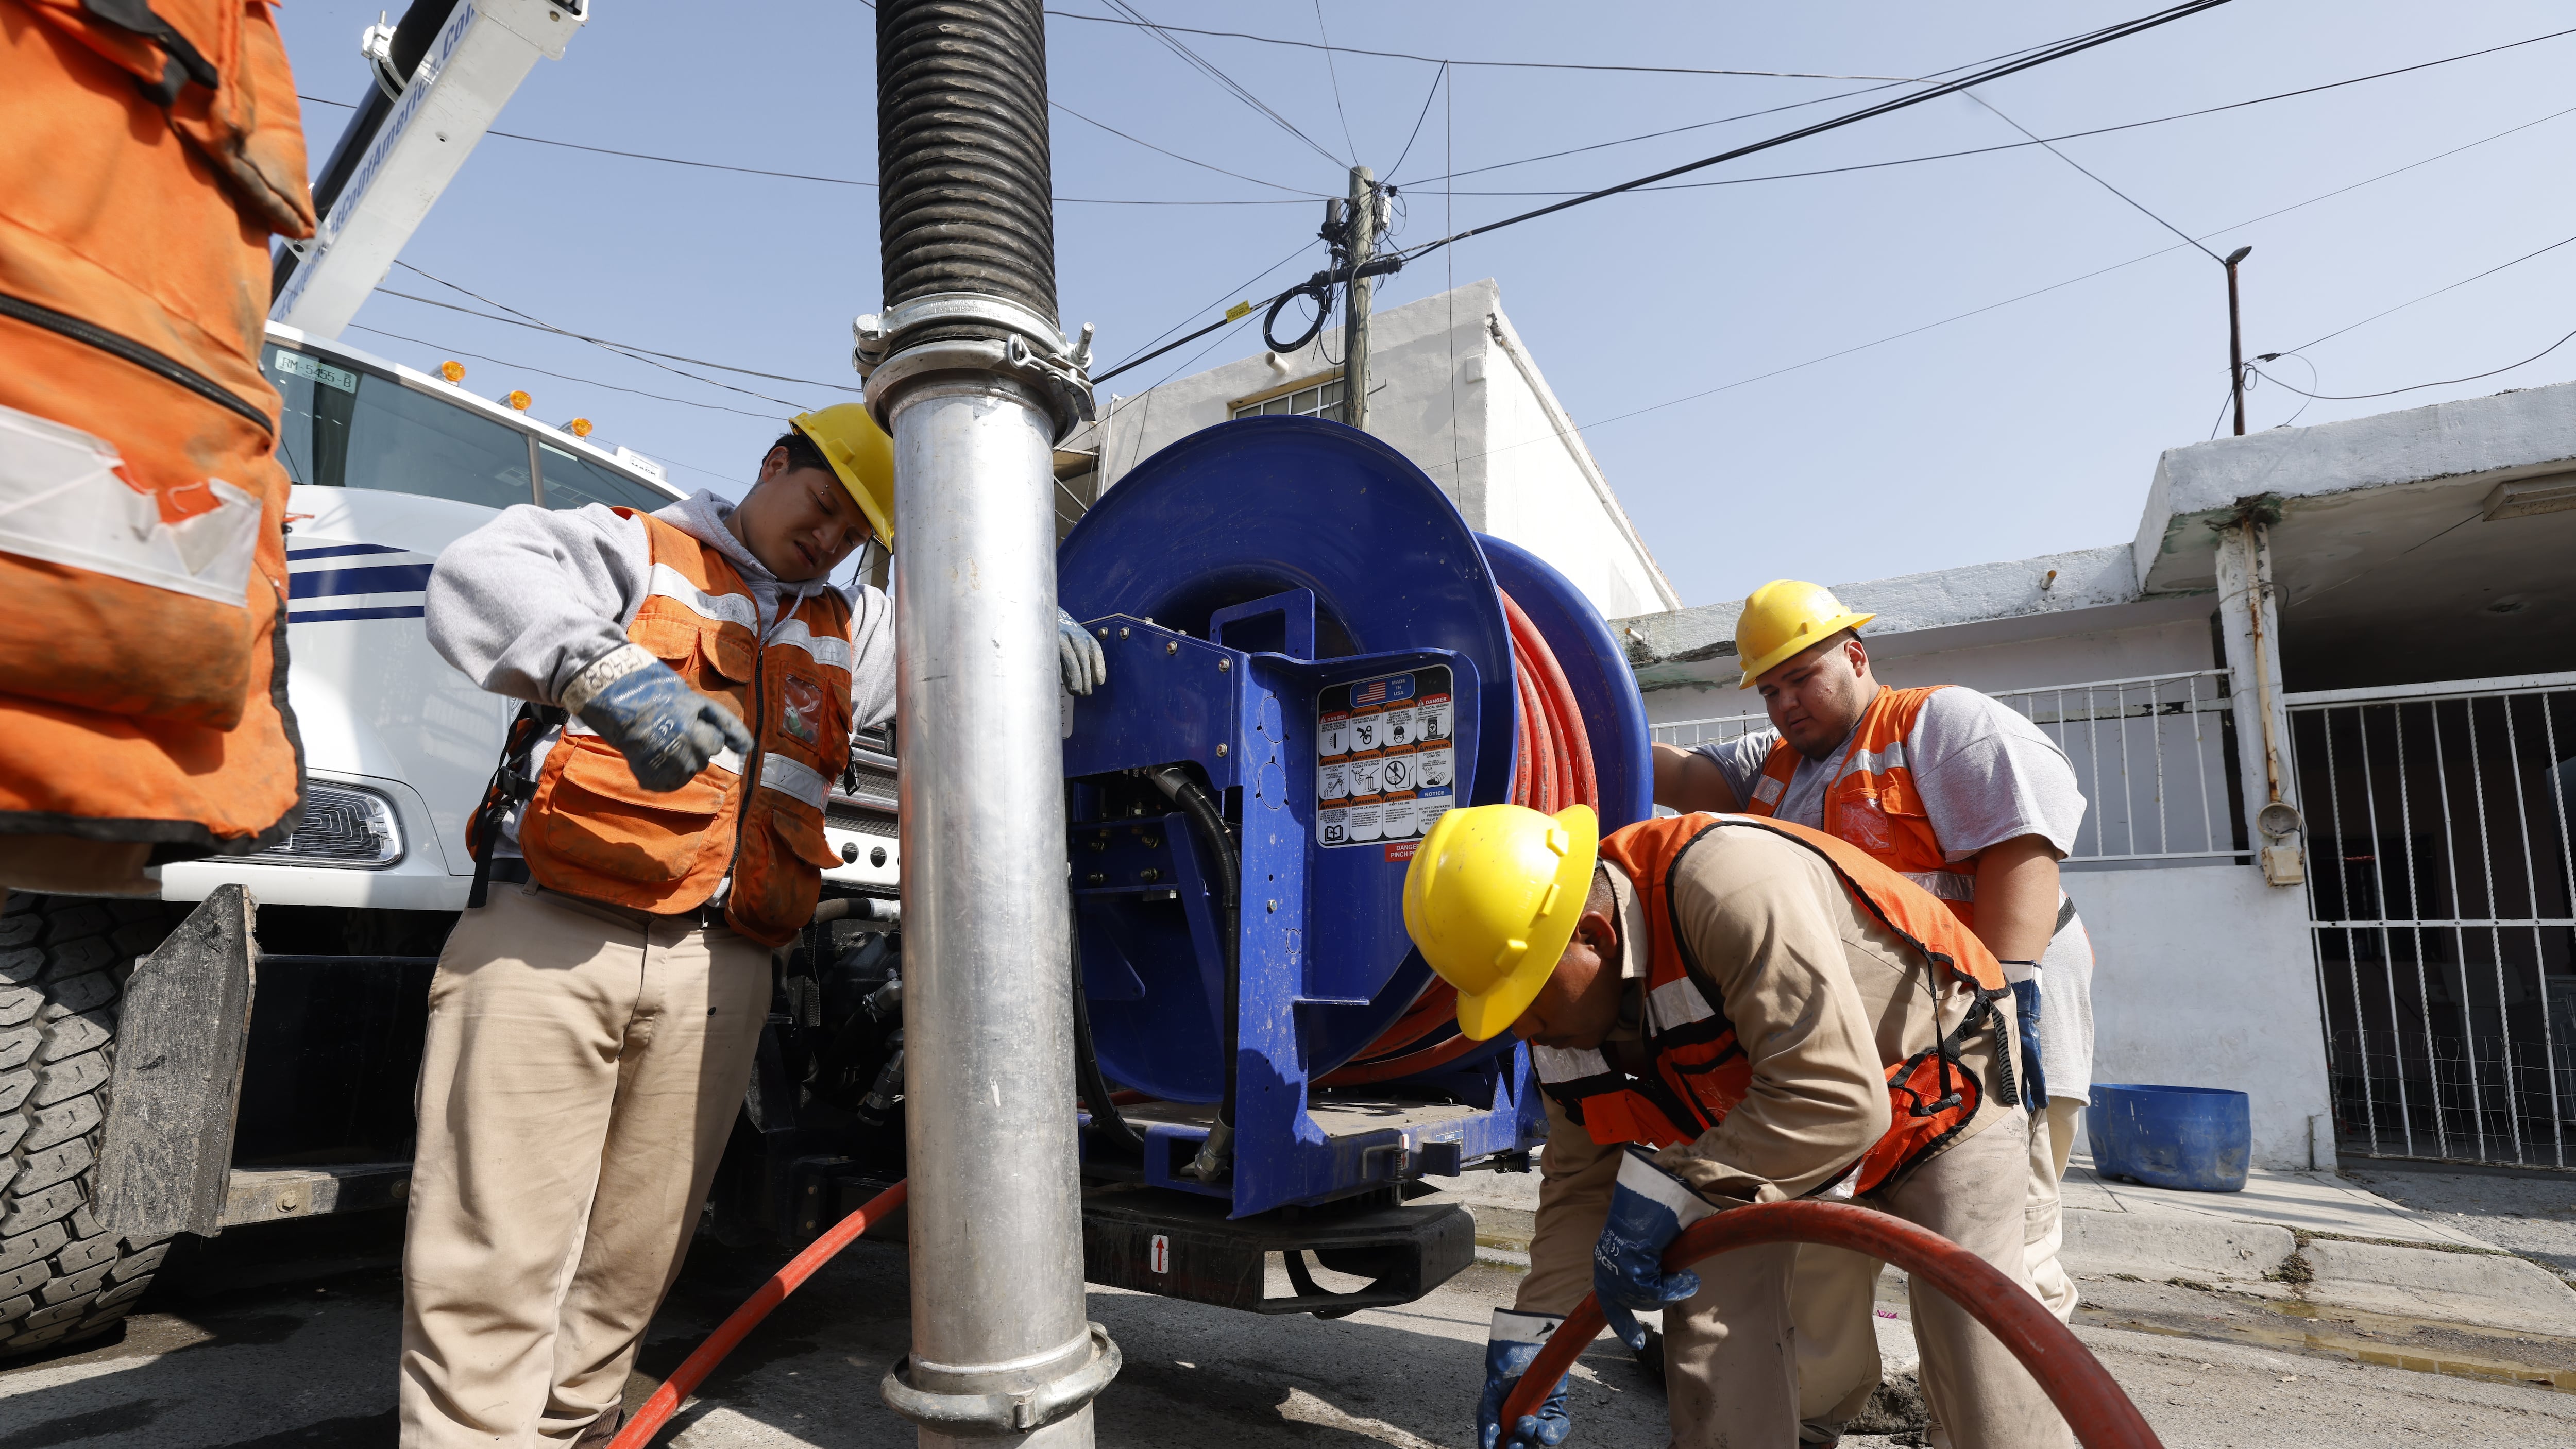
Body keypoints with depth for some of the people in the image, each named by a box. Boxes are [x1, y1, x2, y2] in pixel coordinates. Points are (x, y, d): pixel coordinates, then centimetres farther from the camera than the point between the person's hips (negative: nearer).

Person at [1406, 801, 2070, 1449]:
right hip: (1771, 1135, 6)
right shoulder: (1568, 1005, -11)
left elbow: (1838, 1097, -40)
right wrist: (1530, 1337, -7)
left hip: (1938, 1092, -6)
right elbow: (1582, 1184, -1)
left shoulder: (1729, 885, -38)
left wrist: (1663, 1190, -36)